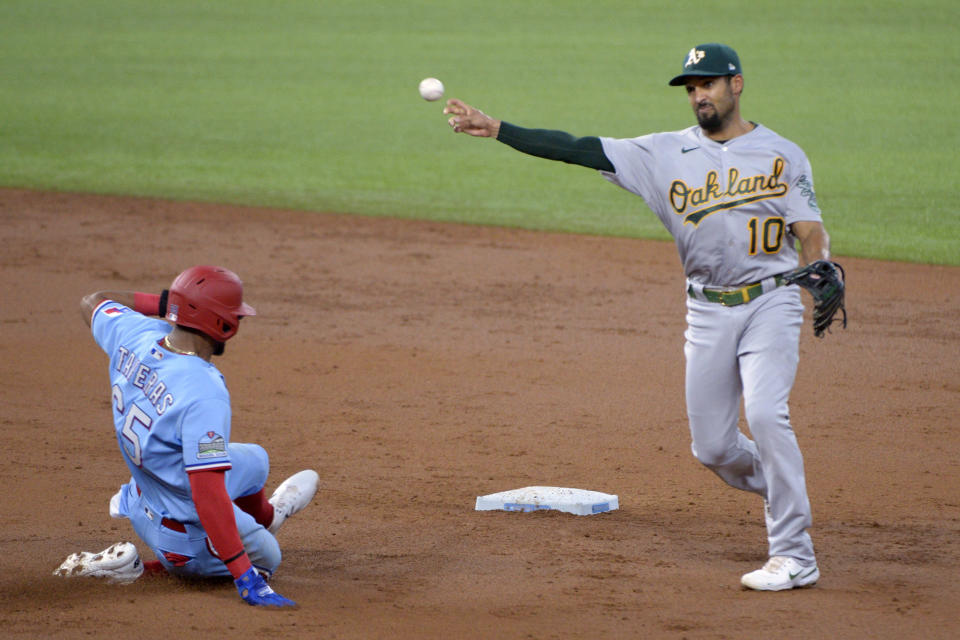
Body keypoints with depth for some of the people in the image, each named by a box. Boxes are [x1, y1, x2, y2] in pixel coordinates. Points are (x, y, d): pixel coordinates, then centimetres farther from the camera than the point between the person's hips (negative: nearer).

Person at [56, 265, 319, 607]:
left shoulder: (134, 335, -15)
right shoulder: (204, 394, -36)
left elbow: (93, 302, 10)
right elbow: (208, 494, -39)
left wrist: (164, 303, 7)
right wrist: (246, 579, -37)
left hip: (144, 506, 8)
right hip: (187, 536, -8)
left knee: (253, 459, 29)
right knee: (265, 559, 21)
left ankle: (265, 515, 60)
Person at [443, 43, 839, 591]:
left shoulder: (782, 155, 1)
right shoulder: (667, 153, 5)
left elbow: (812, 234, -4)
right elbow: (581, 150, -1)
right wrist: (497, 129, -9)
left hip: (771, 302, -4)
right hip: (708, 313, 4)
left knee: (765, 413, -23)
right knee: (712, 446, 3)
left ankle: (795, 557, -17)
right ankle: (781, 490, 35)